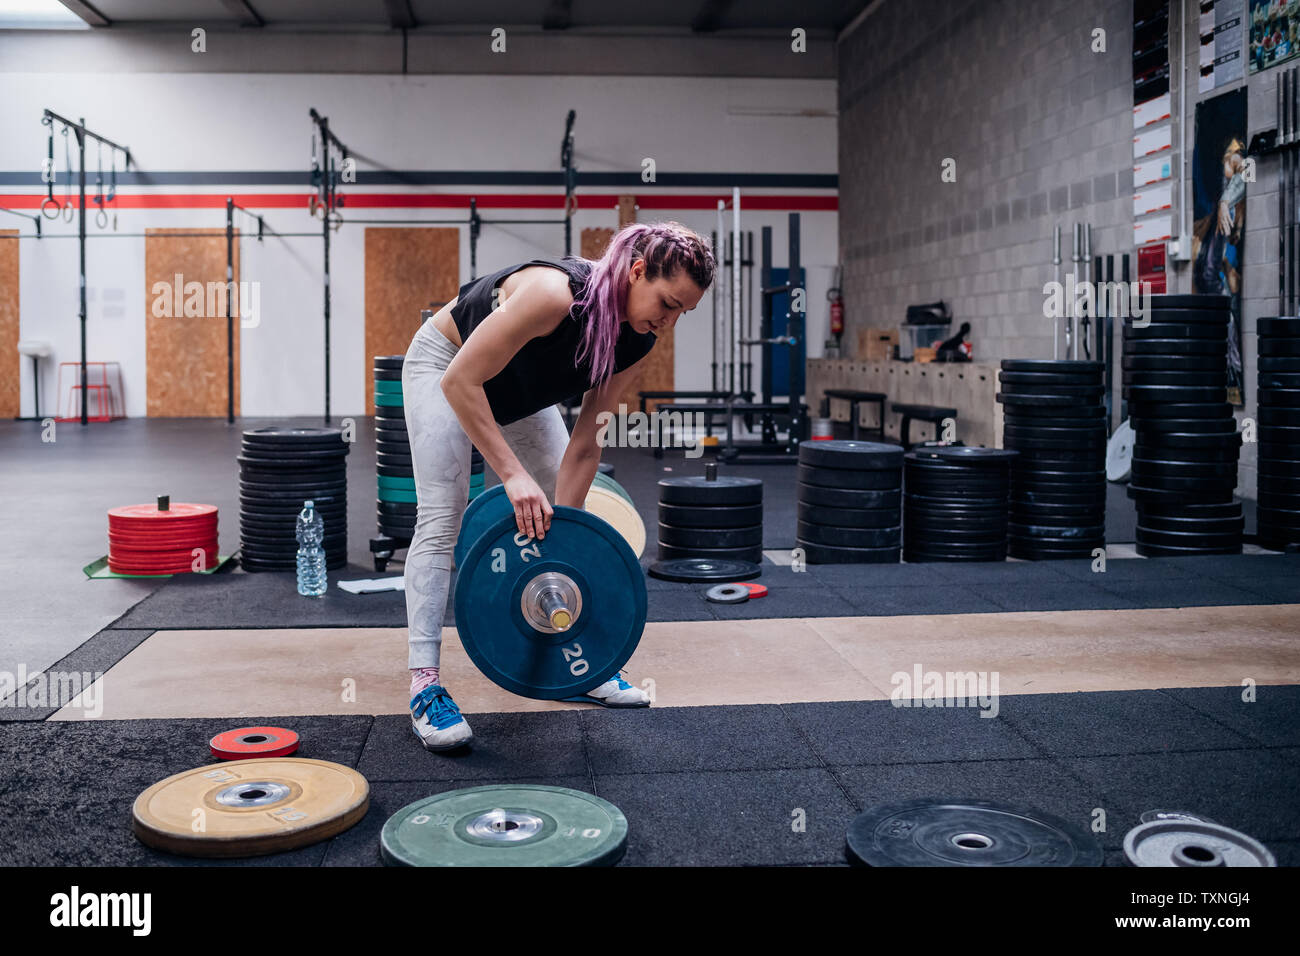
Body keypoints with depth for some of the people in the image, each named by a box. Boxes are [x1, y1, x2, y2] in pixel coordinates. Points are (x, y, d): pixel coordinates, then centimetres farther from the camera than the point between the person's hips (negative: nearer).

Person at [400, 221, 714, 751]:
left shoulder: (636, 339, -19)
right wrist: (512, 473, -39)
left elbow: (585, 444, -14)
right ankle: (424, 683, -12)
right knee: (443, 520, -14)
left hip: (520, 386, 7)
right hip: (446, 365, -7)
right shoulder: (554, 292, -41)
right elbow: (460, 381, -36)